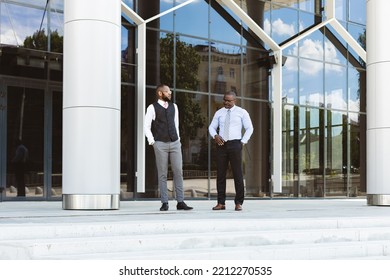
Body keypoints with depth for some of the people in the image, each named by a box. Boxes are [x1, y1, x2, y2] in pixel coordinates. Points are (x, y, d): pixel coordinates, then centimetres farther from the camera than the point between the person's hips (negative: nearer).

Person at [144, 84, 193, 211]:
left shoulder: (174, 107, 13)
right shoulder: (152, 108, -1)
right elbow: (146, 127, -1)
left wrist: (178, 138, 13)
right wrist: (152, 141, -6)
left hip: (175, 143, 4)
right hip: (160, 144, -4)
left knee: (178, 172, -1)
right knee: (162, 174, 0)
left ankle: (180, 202, 1)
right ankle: (164, 203, 5)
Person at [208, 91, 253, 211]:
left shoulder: (241, 112, 4)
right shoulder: (219, 113, 12)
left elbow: (249, 128, 5)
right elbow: (211, 127, 15)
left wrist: (243, 142, -4)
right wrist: (215, 135, -6)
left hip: (235, 144, -3)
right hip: (221, 144, 3)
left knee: (238, 174, -2)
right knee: (220, 174, 2)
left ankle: (238, 203, 4)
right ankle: (221, 203, 6)